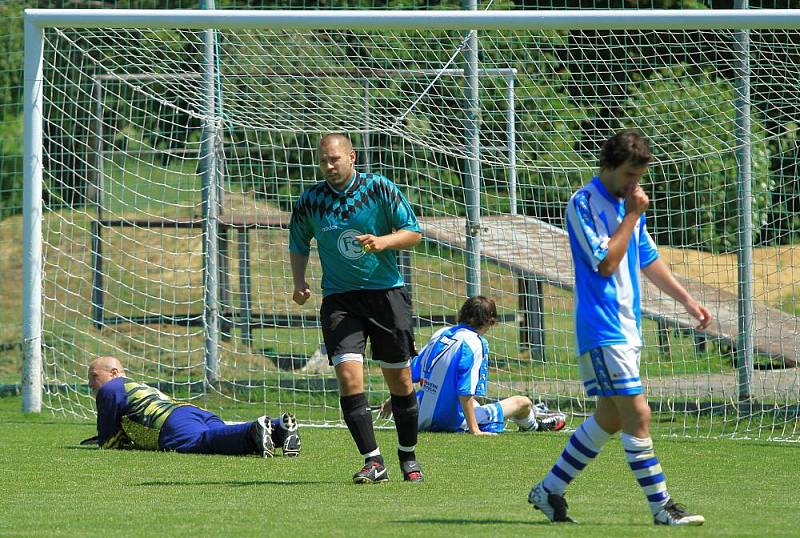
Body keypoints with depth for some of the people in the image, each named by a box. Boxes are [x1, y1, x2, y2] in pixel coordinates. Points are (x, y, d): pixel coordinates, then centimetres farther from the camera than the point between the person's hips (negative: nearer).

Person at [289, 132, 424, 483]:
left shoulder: (380, 189, -4)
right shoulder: (310, 201, 2)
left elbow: (413, 233, -2)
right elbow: (298, 245, 17)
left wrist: (383, 241, -21)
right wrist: (299, 283, 1)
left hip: (386, 293, -1)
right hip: (339, 298, 1)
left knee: (400, 380, 5)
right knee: (348, 374, -17)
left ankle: (408, 457, 24)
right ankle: (373, 463, -15)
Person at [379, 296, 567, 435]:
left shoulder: (440, 334, 3)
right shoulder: (473, 343, -18)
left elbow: (412, 373, 11)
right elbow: (465, 392, -25)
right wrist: (474, 430, -22)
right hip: (453, 421, -8)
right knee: (522, 402, 8)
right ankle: (532, 424, 43)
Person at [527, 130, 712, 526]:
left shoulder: (628, 203, 15)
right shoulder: (584, 204, -12)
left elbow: (648, 259, 25)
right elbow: (606, 263, -19)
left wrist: (687, 301, 23)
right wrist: (632, 216, -15)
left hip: (627, 327, 9)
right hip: (601, 328, -9)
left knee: (609, 418, 12)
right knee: (637, 414, -13)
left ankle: (549, 491, 22)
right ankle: (661, 507, -10)